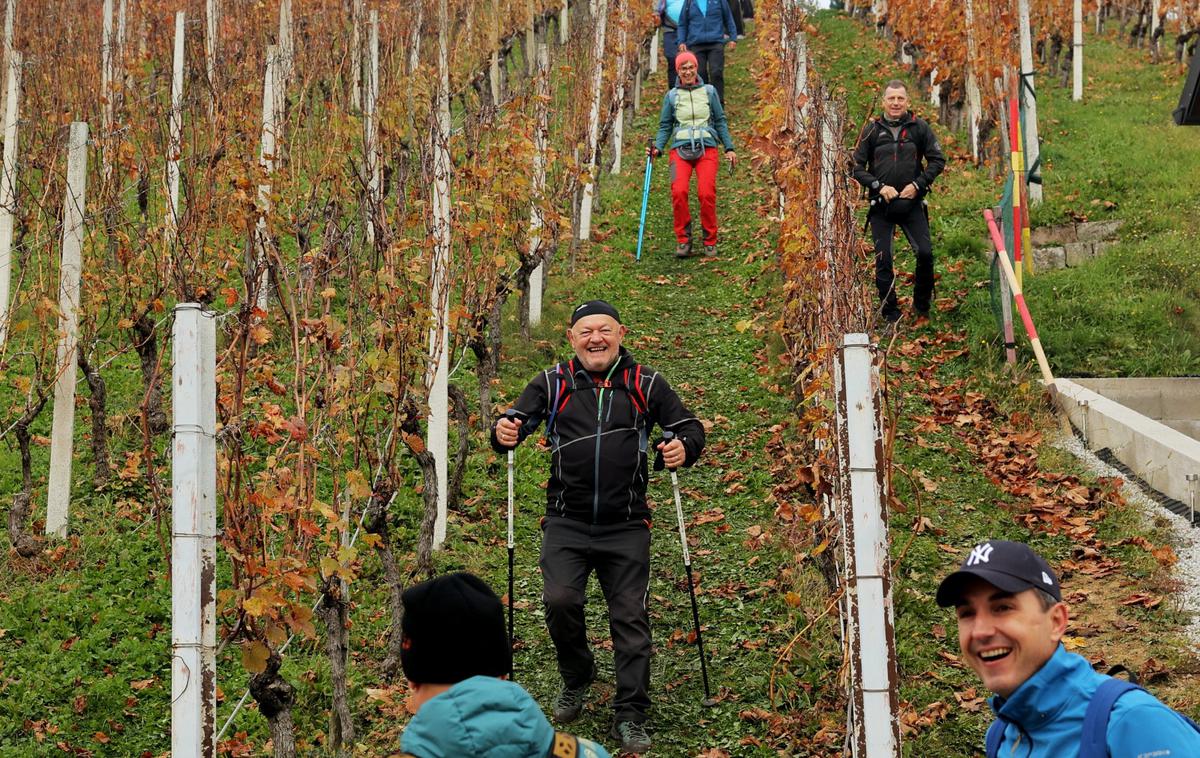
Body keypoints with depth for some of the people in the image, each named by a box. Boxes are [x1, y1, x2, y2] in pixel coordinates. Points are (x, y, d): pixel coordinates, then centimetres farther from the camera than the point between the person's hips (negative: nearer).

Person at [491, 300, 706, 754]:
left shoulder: (646, 384, 4)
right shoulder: (552, 383, 5)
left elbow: (690, 427, 8)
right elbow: (516, 422, 3)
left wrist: (684, 449, -15)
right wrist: (504, 434, -22)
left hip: (626, 527, 0)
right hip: (567, 523, 0)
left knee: (630, 617, 1)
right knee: (559, 600, -16)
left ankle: (630, 717, 12)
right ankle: (576, 678, 14)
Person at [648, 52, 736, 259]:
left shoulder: (709, 92, 12)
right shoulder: (671, 96, 12)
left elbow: (720, 121, 17)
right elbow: (665, 126, 14)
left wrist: (729, 148, 11)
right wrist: (658, 148, -2)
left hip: (706, 149, 0)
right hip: (681, 149, 1)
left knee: (706, 193, -22)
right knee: (679, 191, -24)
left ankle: (710, 241, -5)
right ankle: (683, 240, -10)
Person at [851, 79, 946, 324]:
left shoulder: (919, 128, 2)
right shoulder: (872, 130, 3)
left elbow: (938, 160, 5)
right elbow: (857, 167, 4)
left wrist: (918, 184, -7)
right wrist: (879, 186, -8)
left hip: (912, 203, 0)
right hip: (881, 205, 1)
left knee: (925, 253, -11)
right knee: (882, 259, -1)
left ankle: (922, 308, 8)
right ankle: (890, 314, 10)